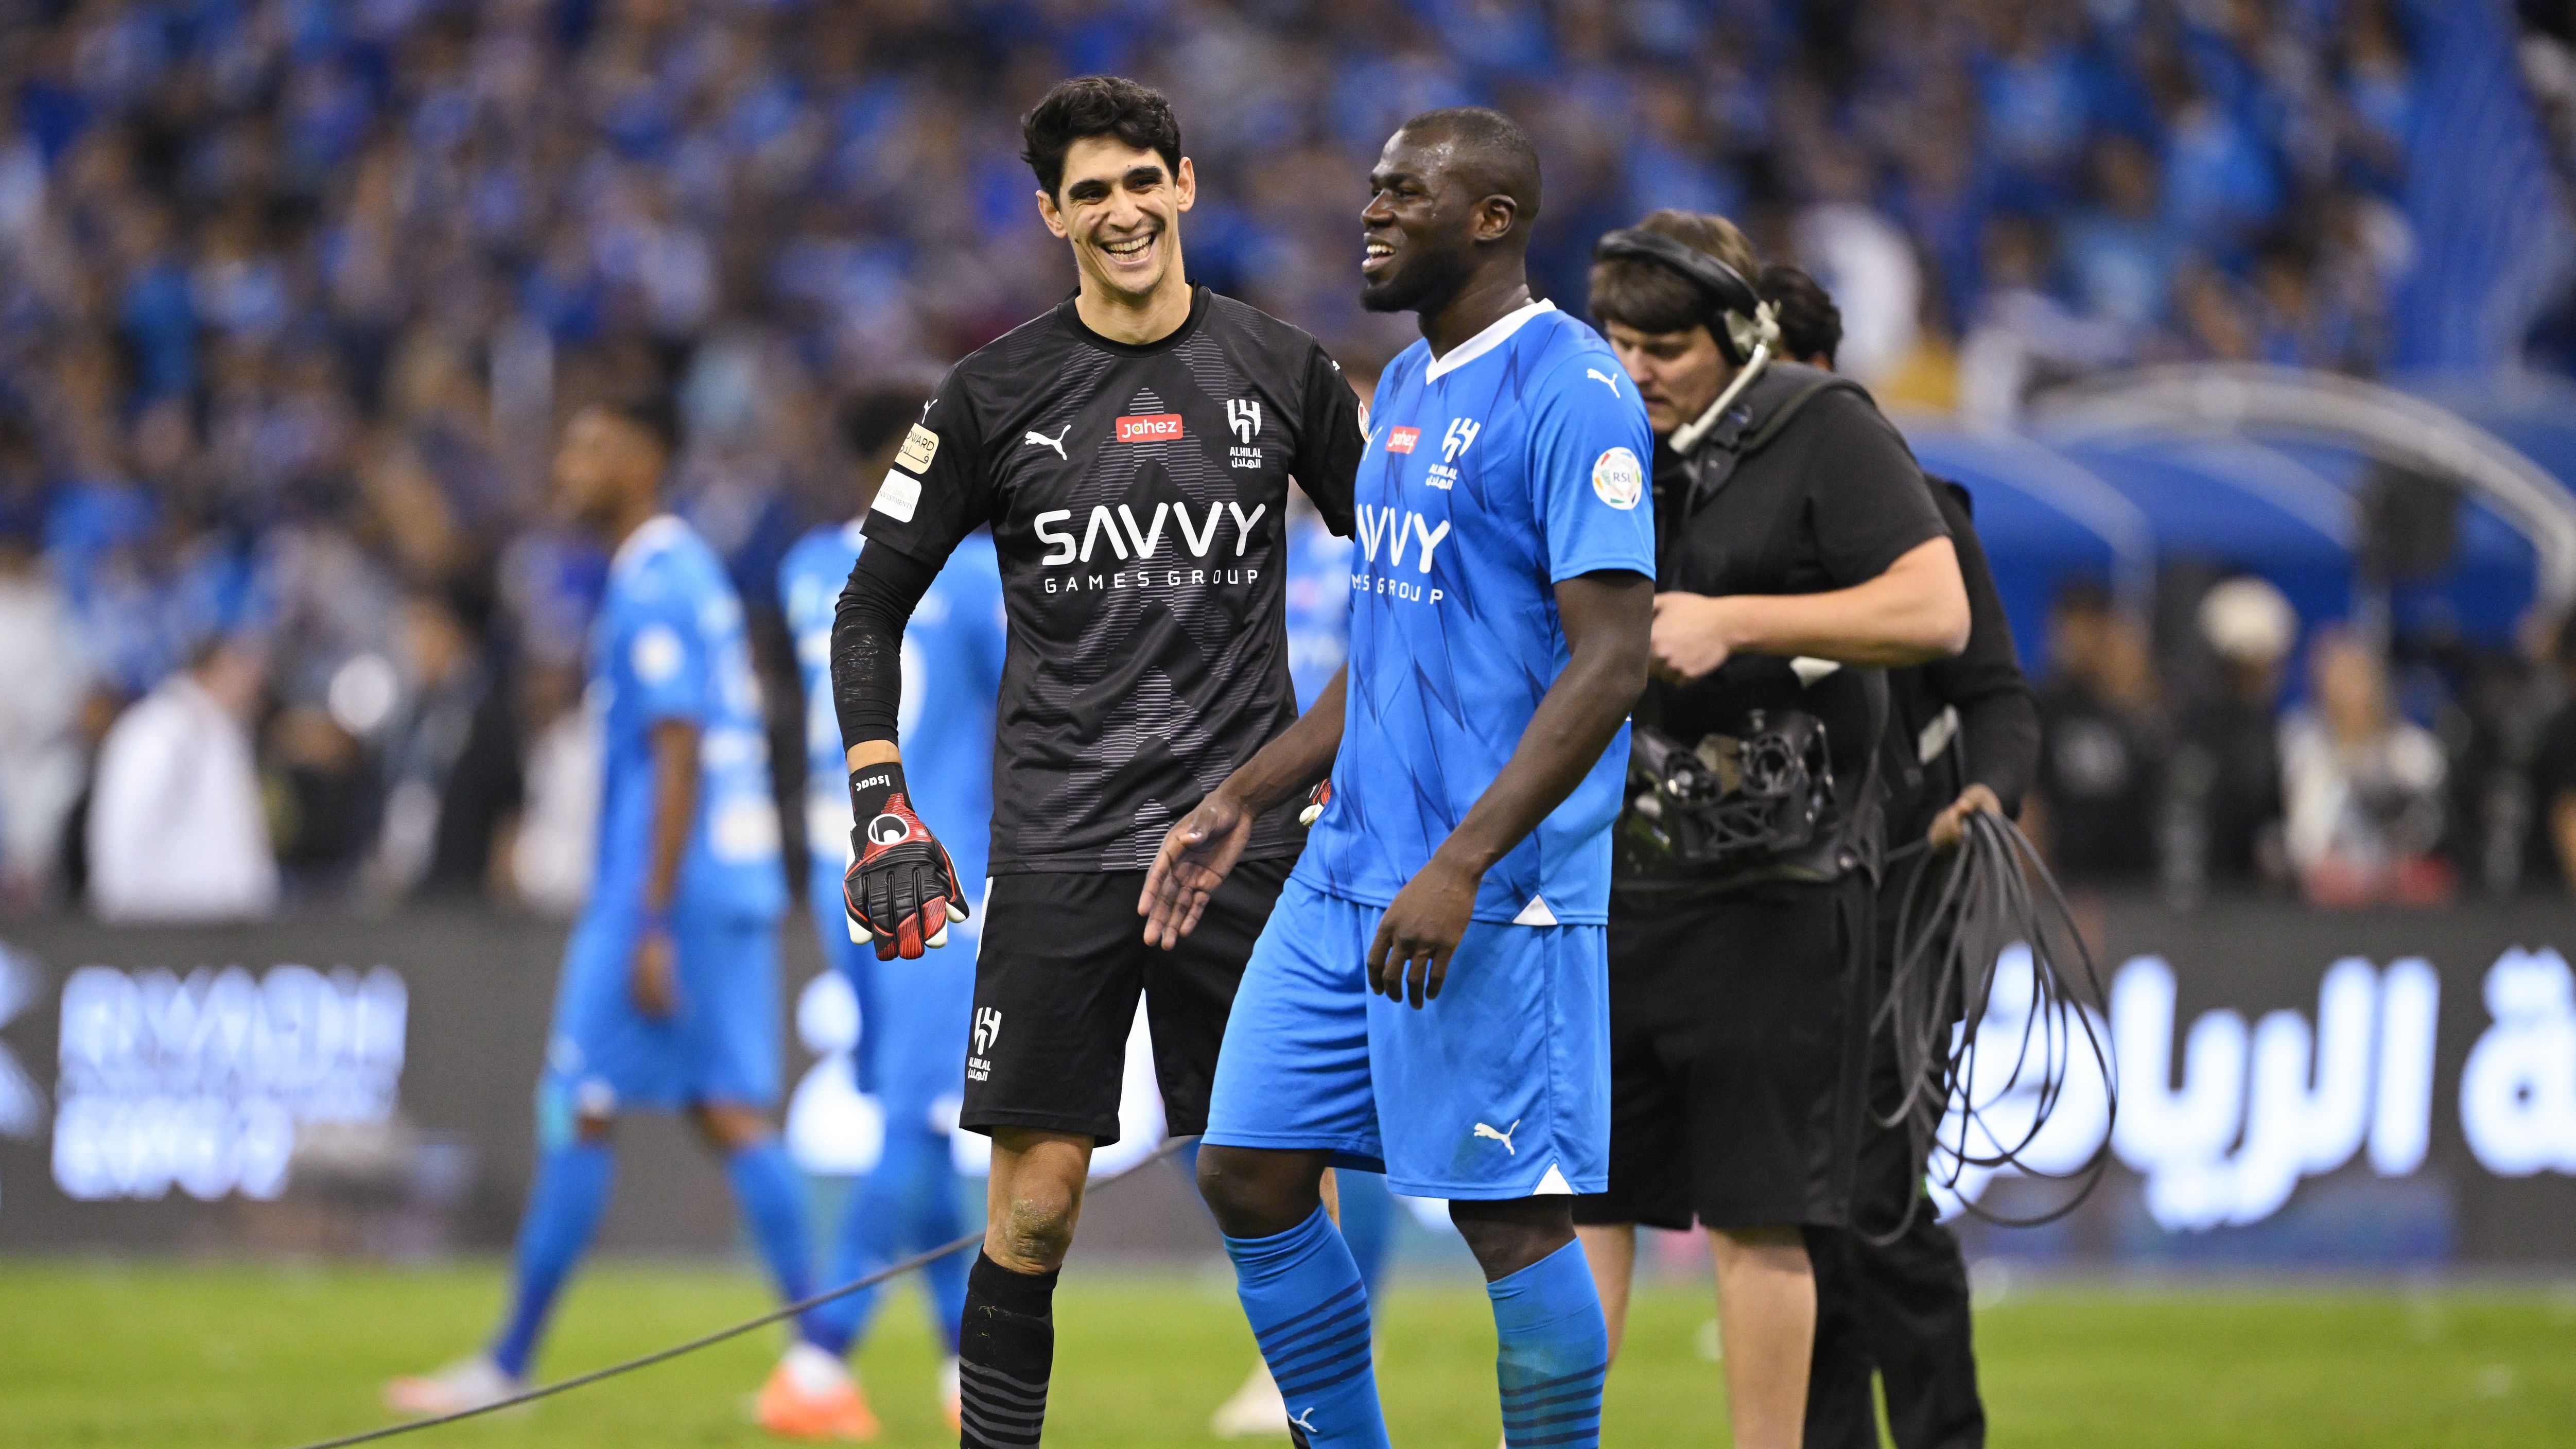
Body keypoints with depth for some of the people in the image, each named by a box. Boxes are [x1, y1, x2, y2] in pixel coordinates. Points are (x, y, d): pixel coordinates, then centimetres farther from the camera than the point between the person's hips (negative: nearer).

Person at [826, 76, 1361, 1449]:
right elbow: (871, 607, 8)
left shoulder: (1280, 371, 5)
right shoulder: (996, 395, 3)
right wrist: (881, 812, -2)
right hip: (1058, 847, -1)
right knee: (1034, 1202, -4)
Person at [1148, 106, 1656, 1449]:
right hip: (1346, 874, 9)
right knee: (1247, 1175, 6)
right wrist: (1238, 804, 19)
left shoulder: (1571, 394, -11)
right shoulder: (1404, 388, 17)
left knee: (1511, 1216, -5)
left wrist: (1461, 867, -23)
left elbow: (1611, 658, -18)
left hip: (1498, 898, -9)